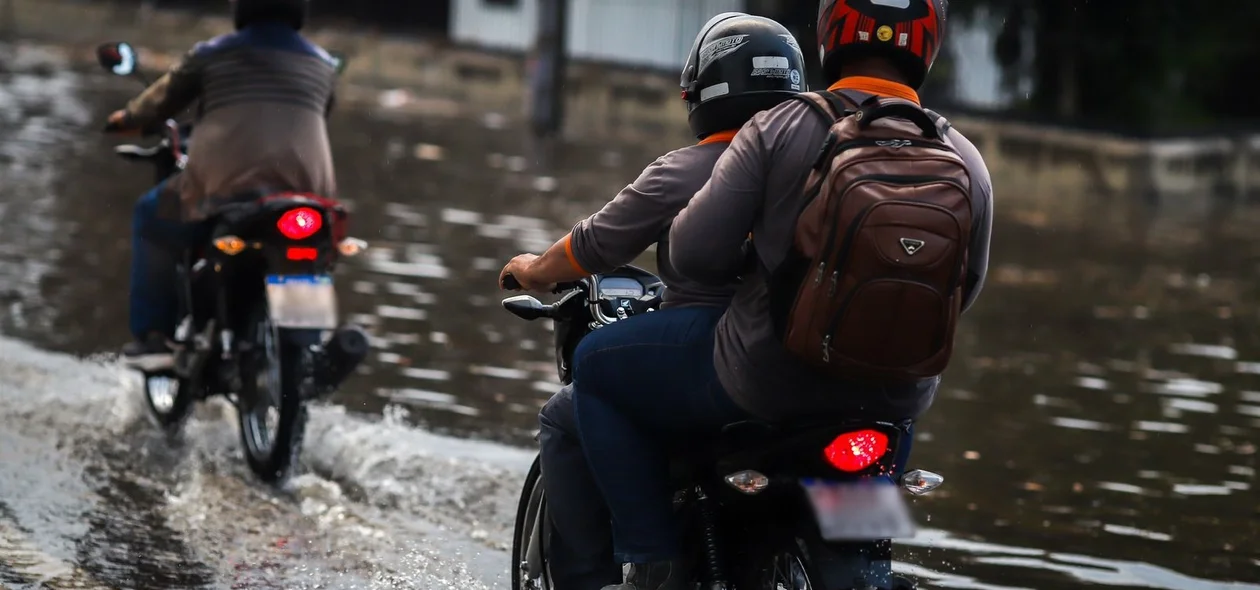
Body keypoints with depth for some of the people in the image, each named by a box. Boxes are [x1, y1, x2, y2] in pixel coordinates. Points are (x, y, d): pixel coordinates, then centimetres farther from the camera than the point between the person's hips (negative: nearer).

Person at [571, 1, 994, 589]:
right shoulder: (967, 161, -1)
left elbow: (695, 253, -15)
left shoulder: (779, 129, -11)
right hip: (892, 402, 4)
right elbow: (959, 295, 10)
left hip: (764, 382, -4)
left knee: (596, 369, 18)